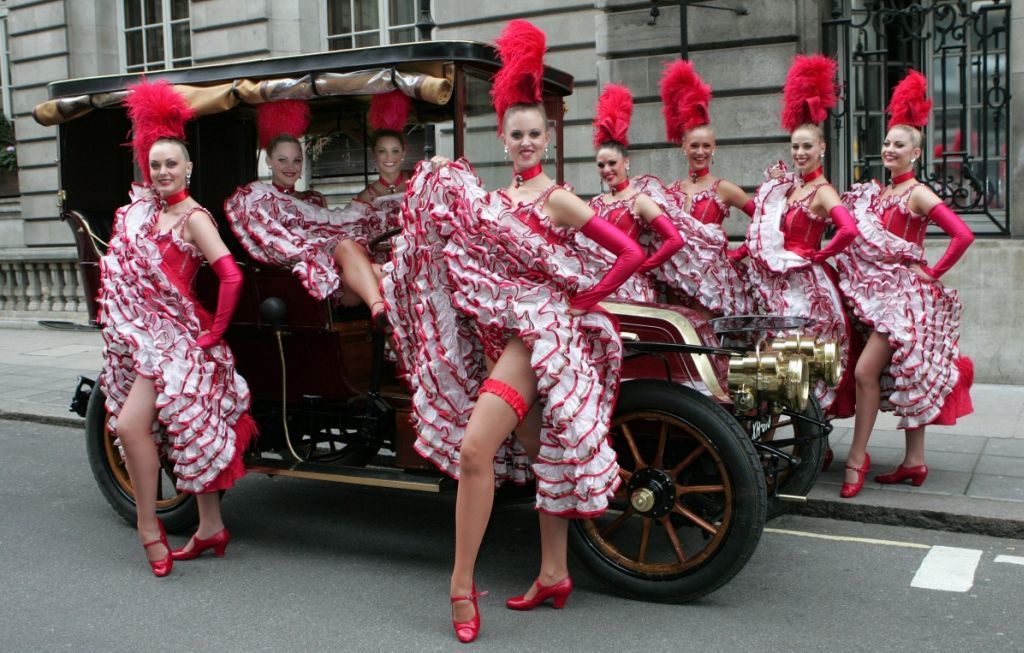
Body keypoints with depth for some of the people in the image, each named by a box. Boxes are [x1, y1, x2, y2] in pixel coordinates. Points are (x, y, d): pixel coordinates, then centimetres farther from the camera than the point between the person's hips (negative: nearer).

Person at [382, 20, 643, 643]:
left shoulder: (557, 199, -8)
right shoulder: (500, 197, 14)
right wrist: (447, 192, 1)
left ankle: (462, 583, -8)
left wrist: (586, 299, -8)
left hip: (540, 329, -7)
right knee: (543, 454, 13)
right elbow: (477, 255, 7)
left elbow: (631, 253, -12)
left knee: (475, 448, -17)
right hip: (508, 332, 7)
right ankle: (554, 575, 22)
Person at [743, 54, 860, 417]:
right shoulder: (787, 185, 10)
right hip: (779, 282, 8)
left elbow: (849, 231, -29)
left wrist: (817, 255, -15)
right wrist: (773, 185, 6)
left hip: (807, 283, -8)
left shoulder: (822, 192, -13)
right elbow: (767, 230, 14)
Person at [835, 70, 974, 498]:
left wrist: (934, 272, -12)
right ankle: (915, 462, 18)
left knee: (866, 371, -13)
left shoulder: (917, 194, -10)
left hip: (904, 292, -8)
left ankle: (857, 458, -4)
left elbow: (963, 235, -19)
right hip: (881, 292, 8)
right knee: (904, 377, 11)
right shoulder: (876, 193, 11)